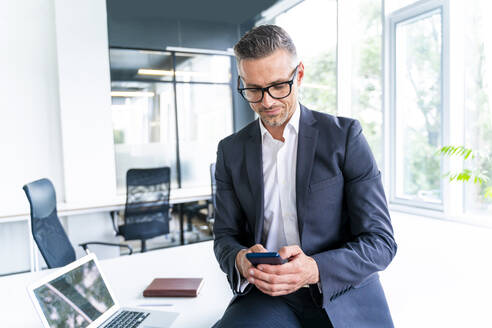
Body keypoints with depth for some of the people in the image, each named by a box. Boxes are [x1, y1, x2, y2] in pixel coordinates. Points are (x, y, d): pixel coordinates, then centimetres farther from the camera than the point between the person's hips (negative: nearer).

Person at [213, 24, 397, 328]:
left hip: (343, 295, 1)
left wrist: (314, 269, -23)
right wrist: (241, 260, -15)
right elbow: (225, 236, 9)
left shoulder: (345, 135, -3)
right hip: (267, 295, 0)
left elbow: (380, 241, -6)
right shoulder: (231, 151, 6)